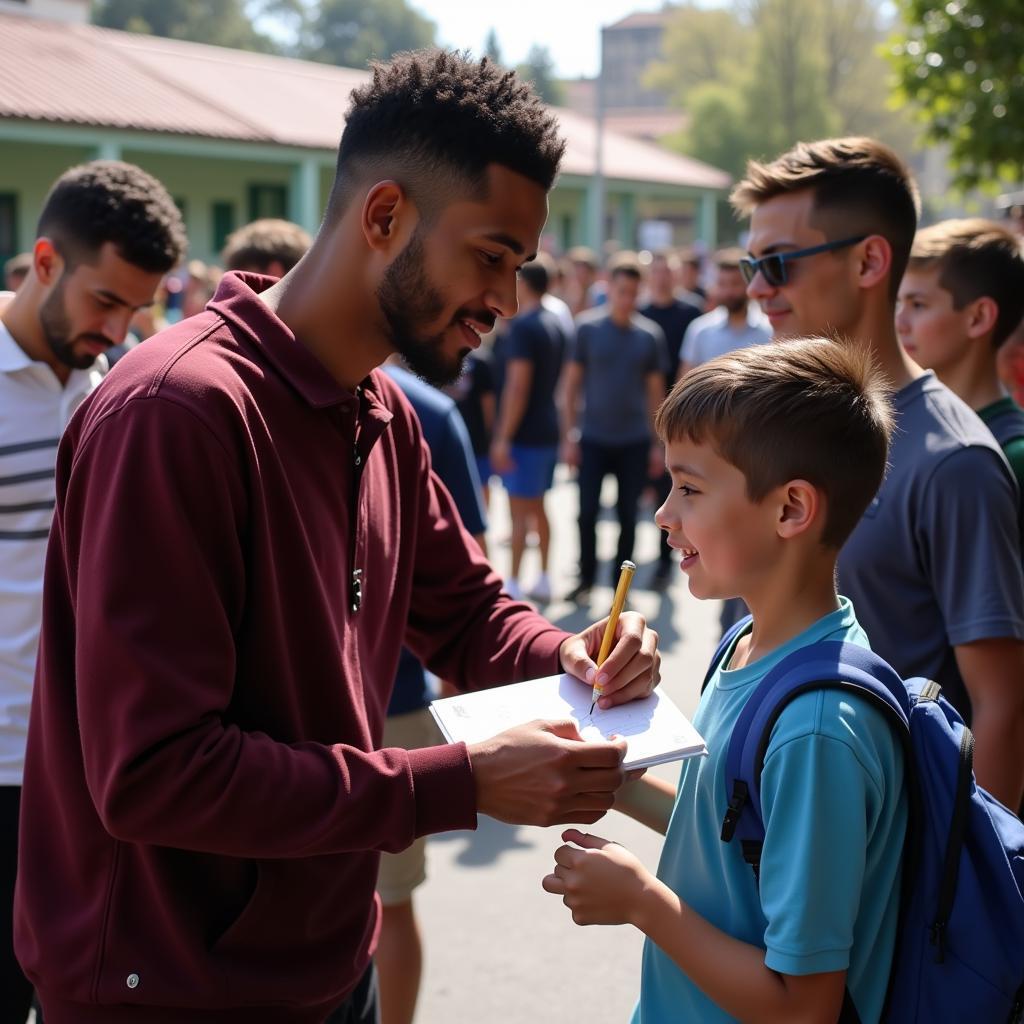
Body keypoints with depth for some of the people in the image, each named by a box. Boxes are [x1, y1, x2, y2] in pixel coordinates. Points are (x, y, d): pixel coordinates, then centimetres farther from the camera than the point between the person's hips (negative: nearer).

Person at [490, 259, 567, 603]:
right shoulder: (556, 325, 11)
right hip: (548, 429, 8)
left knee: (519, 509, -4)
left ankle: (513, 585, -1)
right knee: (537, 506, 16)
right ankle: (543, 580, 21)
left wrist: (503, 437, -19)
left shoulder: (522, 326, -16)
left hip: (523, 432, -8)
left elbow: (518, 385, -21)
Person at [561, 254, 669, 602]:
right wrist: (569, 436, -4)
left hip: (635, 441, 1)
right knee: (587, 511, 0)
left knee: (628, 515, 6)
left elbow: (655, 391, 8)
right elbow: (571, 385, 0)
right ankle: (587, 577, 17)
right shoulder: (587, 327, -2)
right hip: (593, 439, -1)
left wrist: (657, 444, 5)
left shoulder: (650, 334, 2)